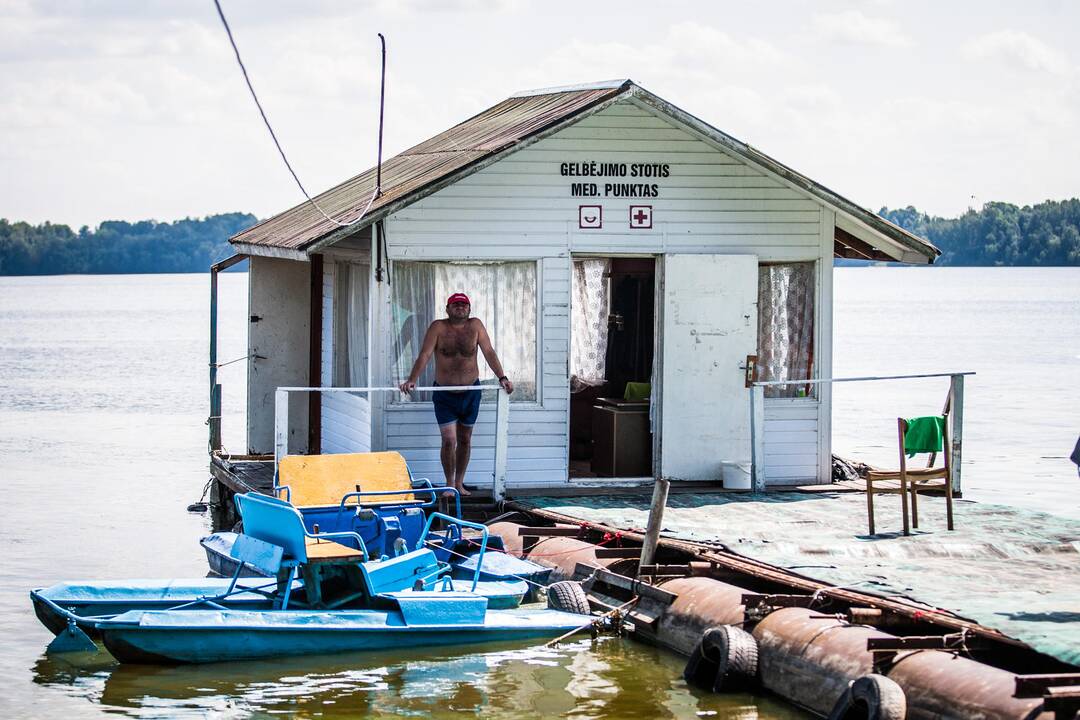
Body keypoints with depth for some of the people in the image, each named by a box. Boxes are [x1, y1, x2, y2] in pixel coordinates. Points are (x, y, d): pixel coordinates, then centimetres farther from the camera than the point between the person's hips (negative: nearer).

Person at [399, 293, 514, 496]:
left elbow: (489, 353, -8)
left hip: (470, 392, 2)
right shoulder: (438, 327, -9)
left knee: (465, 440, 12)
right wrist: (412, 380, -28)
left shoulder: (475, 326, -4)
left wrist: (502, 377, -20)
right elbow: (425, 355, -15)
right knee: (449, 440, -8)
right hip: (444, 393, -2)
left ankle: (459, 483, 24)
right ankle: (450, 484, 8)